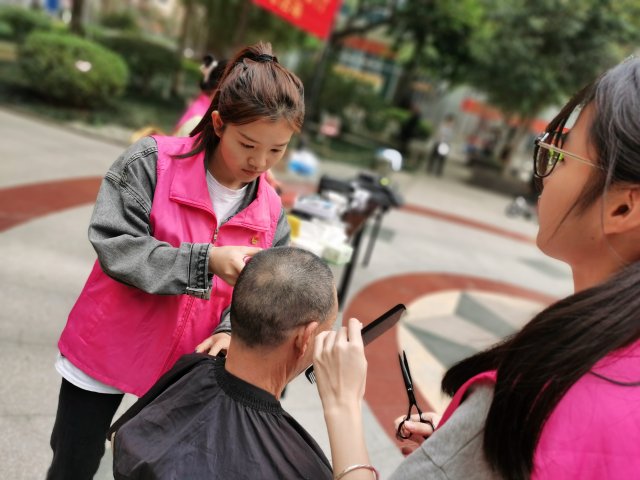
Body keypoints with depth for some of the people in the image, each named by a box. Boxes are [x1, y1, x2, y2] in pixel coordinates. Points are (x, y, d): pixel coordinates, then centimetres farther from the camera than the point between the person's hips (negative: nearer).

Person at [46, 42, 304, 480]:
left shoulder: (271, 210, -5)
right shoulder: (154, 160, -16)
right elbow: (115, 245, -22)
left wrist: (233, 330, -26)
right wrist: (207, 261, -32)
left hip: (184, 369, 3)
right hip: (105, 352, -2)